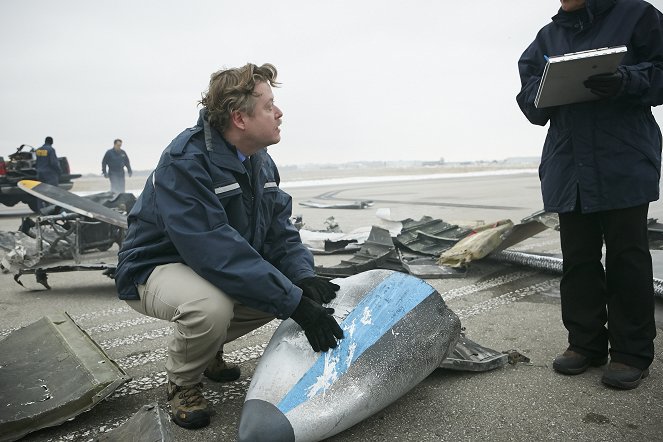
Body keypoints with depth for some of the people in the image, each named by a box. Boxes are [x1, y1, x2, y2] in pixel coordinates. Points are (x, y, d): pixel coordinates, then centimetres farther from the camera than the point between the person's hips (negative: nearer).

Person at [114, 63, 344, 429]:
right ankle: (182, 382, -3)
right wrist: (295, 303, -39)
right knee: (211, 305, -37)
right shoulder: (185, 161, -29)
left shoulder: (261, 161, -2)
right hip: (156, 269, -8)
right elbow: (216, 249, -38)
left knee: (289, 286, -4)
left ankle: (209, 349, 16)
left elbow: (279, 230, -3)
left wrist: (304, 278, -23)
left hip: (226, 268, 8)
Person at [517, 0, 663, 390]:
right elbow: (530, 102, 14)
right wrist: (545, 91, -8)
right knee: (578, 259, 8)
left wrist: (626, 82, -19)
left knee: (627, 259, 1)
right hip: (567, 169, 4)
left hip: (625, 167, -4)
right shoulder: (547, 37, 16)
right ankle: (586, 343, 20)